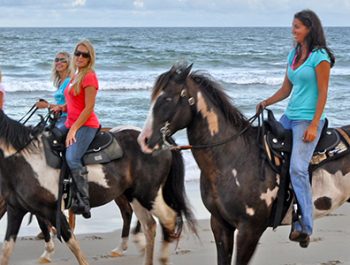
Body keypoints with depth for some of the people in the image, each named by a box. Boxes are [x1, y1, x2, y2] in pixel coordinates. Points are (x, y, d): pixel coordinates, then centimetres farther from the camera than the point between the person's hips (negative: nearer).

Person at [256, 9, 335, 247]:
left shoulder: (319, 57, -10)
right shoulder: (294, 55, 13)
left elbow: (323, 93, -13)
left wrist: (313, 126, -18)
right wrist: (266, 103, 3)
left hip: (308, 120, -9)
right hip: (290, 116, 9)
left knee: (297, 169, -19)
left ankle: (305, 226, -18)